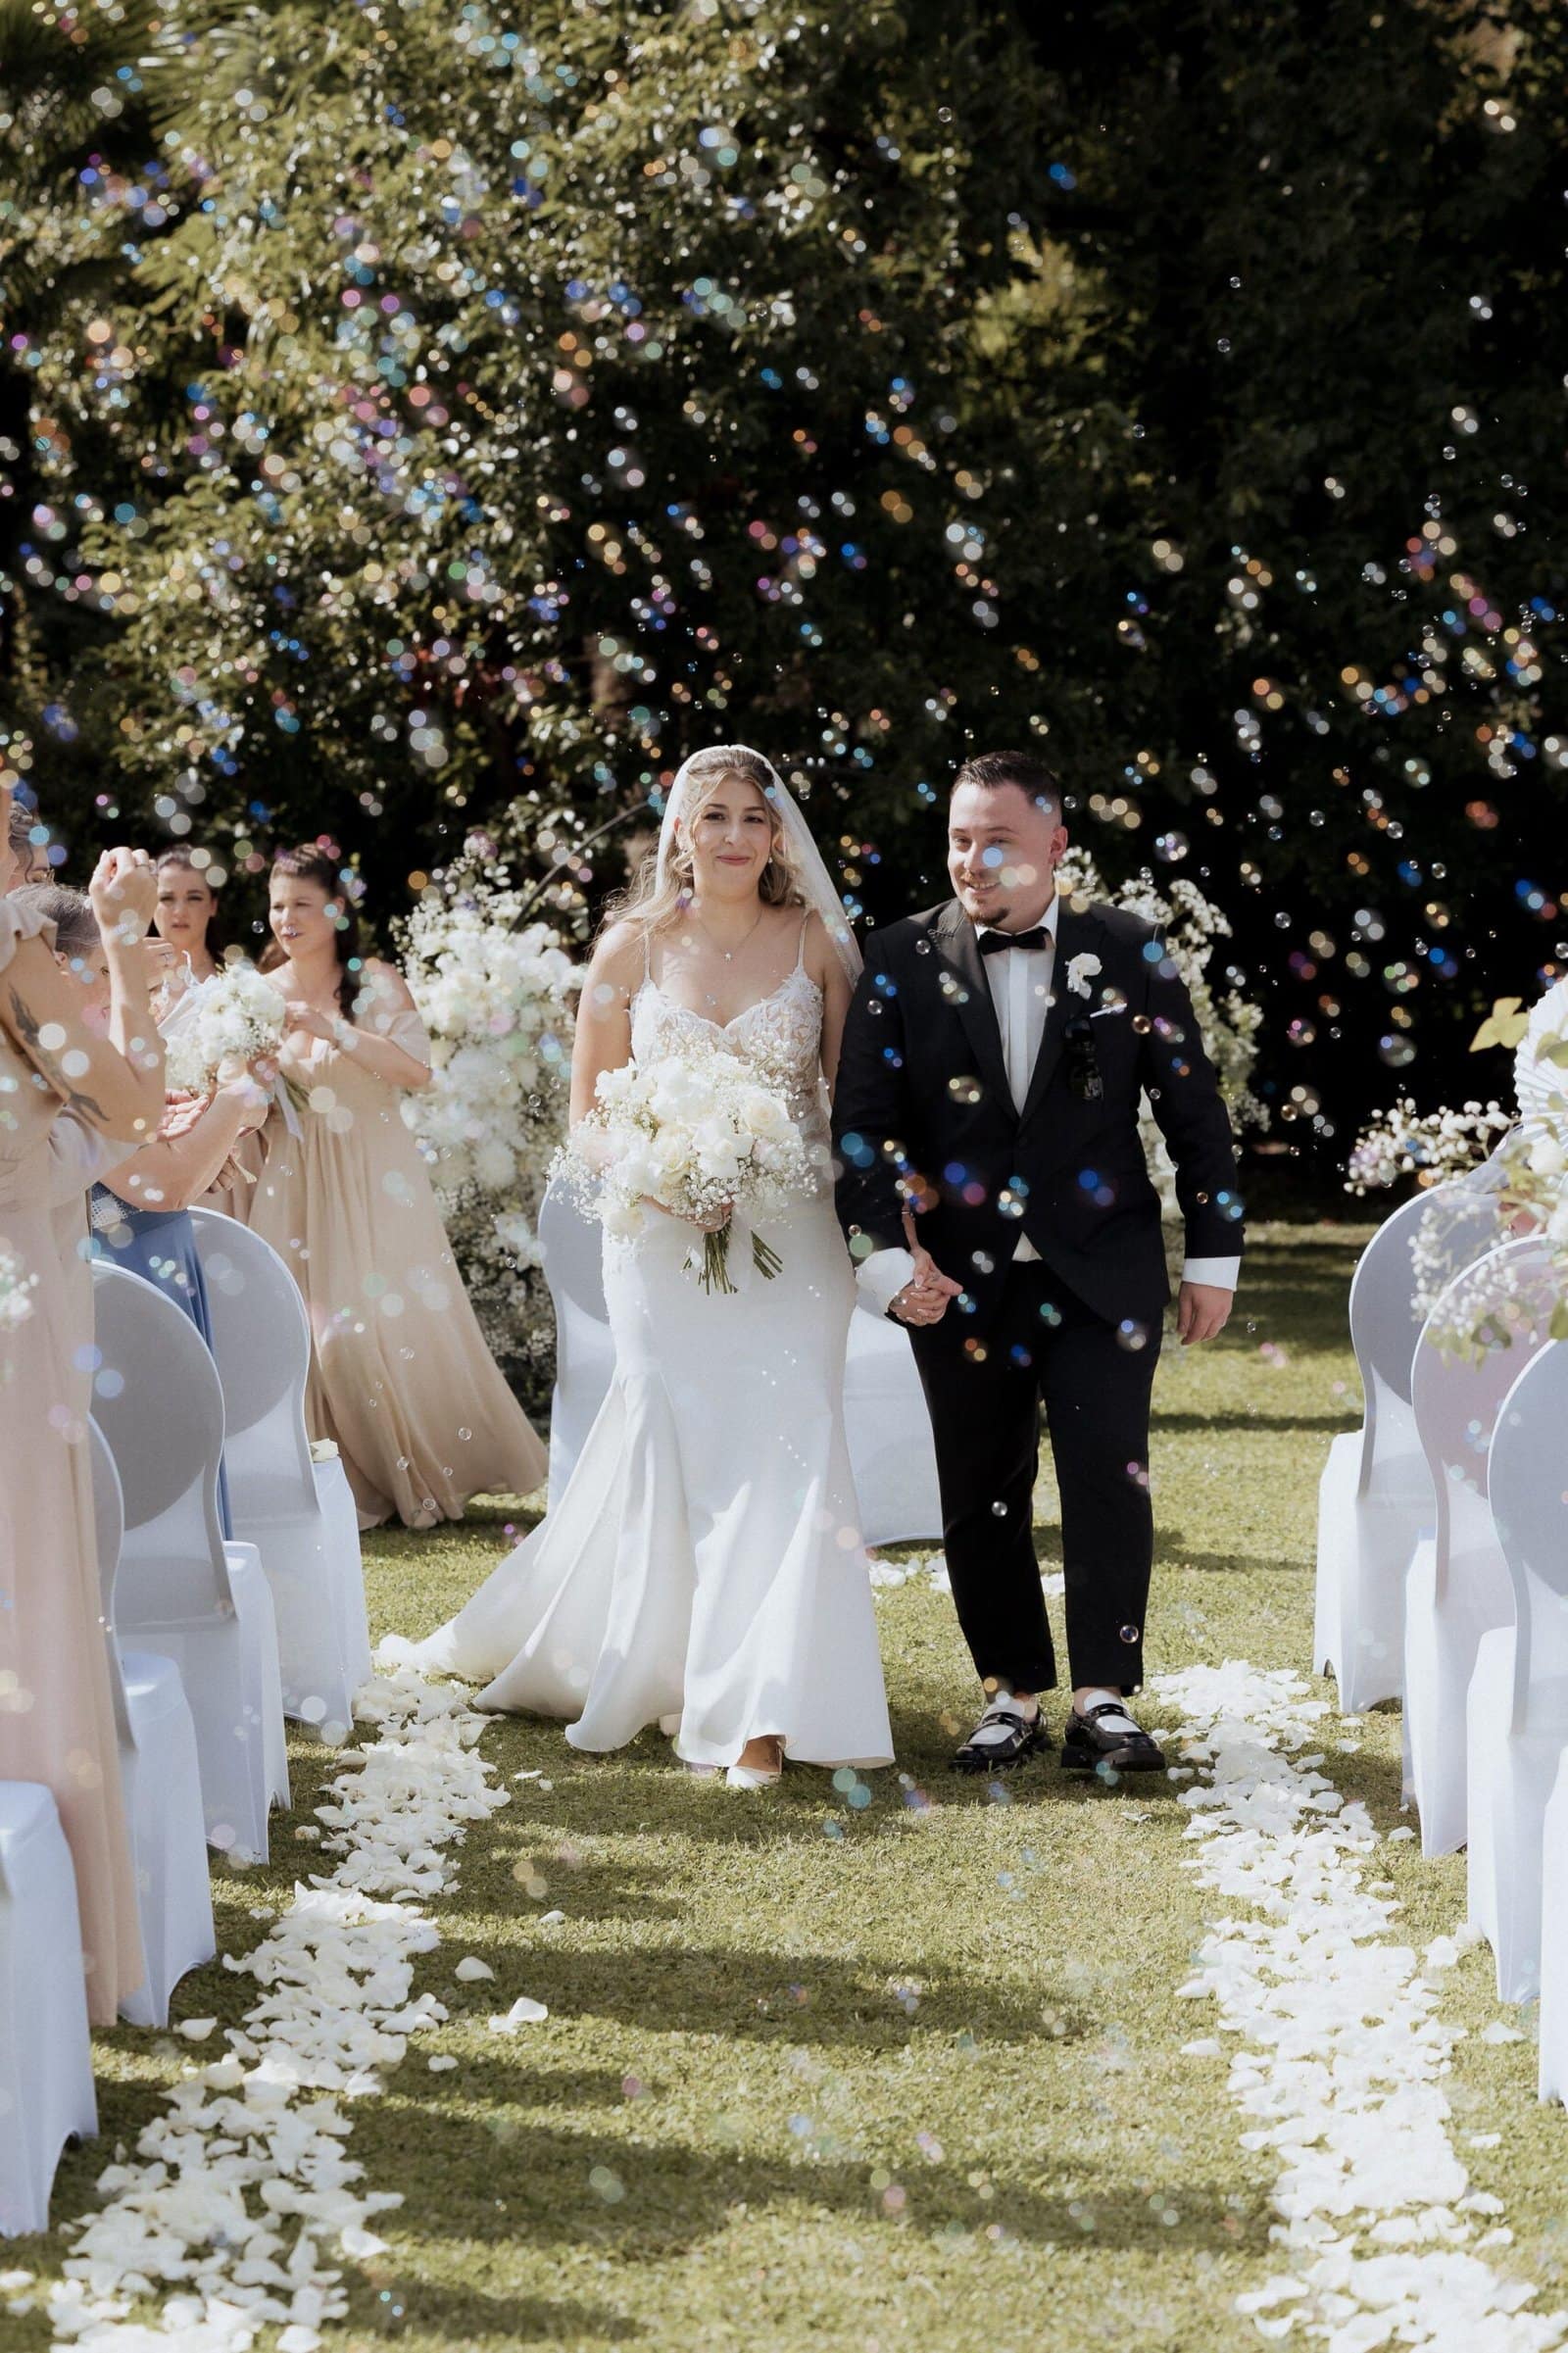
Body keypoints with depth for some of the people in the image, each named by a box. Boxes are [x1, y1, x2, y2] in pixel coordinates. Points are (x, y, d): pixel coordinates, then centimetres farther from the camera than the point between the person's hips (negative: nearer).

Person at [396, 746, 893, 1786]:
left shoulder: (818, 943, 3)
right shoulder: (633, 947, 3)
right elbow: (590, 1107, 8)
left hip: (793, 1234, 0)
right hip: (664, 1236, 0)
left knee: (784, 1445, -9)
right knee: (677, 1451, 0)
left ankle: (758, 1709, -7)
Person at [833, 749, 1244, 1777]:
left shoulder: (1128, 953, 1)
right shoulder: (903, 959, 1)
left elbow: (1194, 1109, 5)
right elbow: (862, 1121, -1)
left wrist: (1216, 1256, 4)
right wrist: (886, 1256, -11)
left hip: (1102, 1269, -1)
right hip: (961, 1278, 1)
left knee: (1109, 1481, -7)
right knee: (983, 1497, 6)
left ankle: (1106, 1699, 2)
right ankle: (1013, 1695, 18)